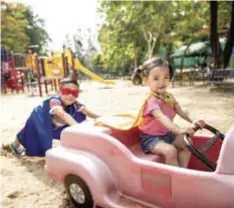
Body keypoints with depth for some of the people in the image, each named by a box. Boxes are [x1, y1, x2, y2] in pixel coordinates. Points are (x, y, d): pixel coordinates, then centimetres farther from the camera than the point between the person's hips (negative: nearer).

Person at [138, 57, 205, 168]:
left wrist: (193, 121, -20)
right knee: (170, 150, -29)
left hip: (166, 134, 8)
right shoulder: (151, 101, -26)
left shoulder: (169, 97, 2)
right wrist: (179, 130, -54)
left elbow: (180, 112, -2)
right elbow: (161, 117, -41)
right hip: (151, 138, -8)